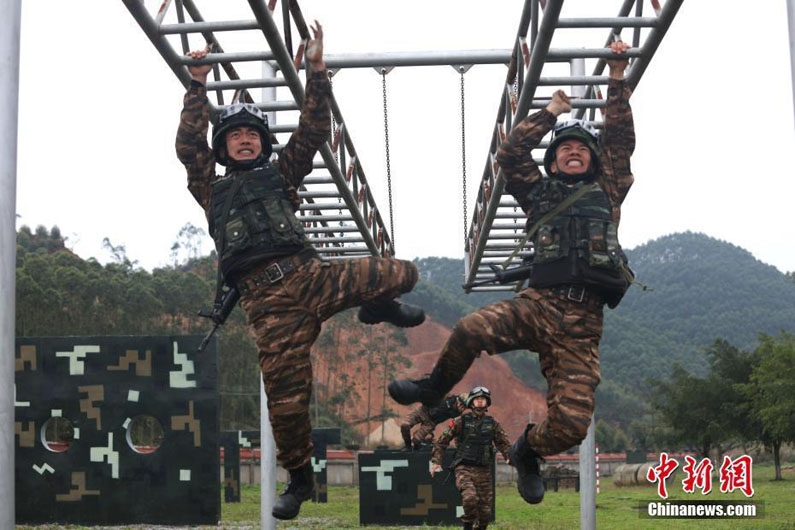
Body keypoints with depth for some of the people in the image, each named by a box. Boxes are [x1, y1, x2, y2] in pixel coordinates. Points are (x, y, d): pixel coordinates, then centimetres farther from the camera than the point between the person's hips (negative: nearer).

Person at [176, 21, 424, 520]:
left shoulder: (280, 174, 23)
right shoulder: (212, 190, 23)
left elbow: (312, 132, 14)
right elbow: (189, 145, 11)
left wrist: (317, 72, 8)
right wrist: (198, 86, 13)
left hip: (310, 275, 1)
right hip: (265, 298, -1)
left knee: (399, 273, -17)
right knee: (286, 394, -6)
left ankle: (378, 306, 17)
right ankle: (299, 477, 14)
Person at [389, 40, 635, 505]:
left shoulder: (606, 191, 21)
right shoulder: (541, 194, 20)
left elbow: (621, 139, 15)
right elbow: (510, 153, 12)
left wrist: (618, 79, 14)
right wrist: (552, 113, 21)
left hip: (582, 323, 0)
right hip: (537, 304, 0)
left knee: (571, 423, -12)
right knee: (471, 330, -31)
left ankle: (528, 452, 24)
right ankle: (435, 388, 2)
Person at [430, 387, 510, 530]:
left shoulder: (493, 424, 11)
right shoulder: (461, 421, 1)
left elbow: (503, 443, 13)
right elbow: (442, 441, 2)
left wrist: (509, 457, -7)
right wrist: (436, 462, -7)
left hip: (483, 470, 4)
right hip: (464, 468, -4)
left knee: (485, 509, 3)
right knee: (470, 497, -28)